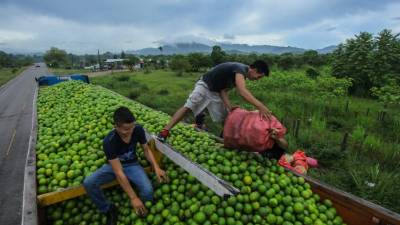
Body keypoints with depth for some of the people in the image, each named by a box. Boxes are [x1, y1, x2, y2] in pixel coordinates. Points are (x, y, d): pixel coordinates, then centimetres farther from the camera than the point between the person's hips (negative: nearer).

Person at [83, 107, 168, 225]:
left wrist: (156, 168, -22)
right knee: (88, 183, -27)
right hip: (114, 165, 0)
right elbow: (119, 173, -32)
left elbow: (146, 150, -6)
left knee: (148, 190, -26)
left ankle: (144, 211, 9)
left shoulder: (138, 129, -24)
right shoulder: (109, 141, -32)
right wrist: (133, 198, -33)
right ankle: (109, 209, -2)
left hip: (132, 164, 1)